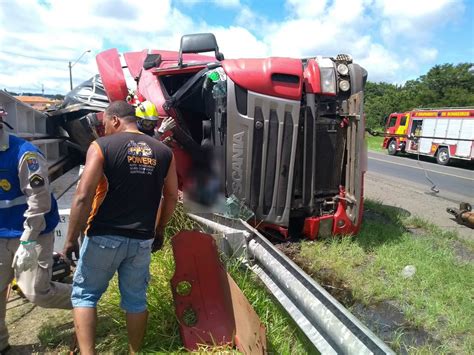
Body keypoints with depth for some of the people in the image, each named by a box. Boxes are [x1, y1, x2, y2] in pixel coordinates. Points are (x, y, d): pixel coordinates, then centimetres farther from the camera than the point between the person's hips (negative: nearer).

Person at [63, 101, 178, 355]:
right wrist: (159, 231, 19)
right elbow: (171, 197, 8)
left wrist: (71, 239, -5)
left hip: (105, 237, -3)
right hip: (142, 240, 4)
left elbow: (83, 197, -14)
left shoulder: (102, 146, -8)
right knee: (136, 299, 17)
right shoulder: (163, 151, 4)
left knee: (84, 294, 17)